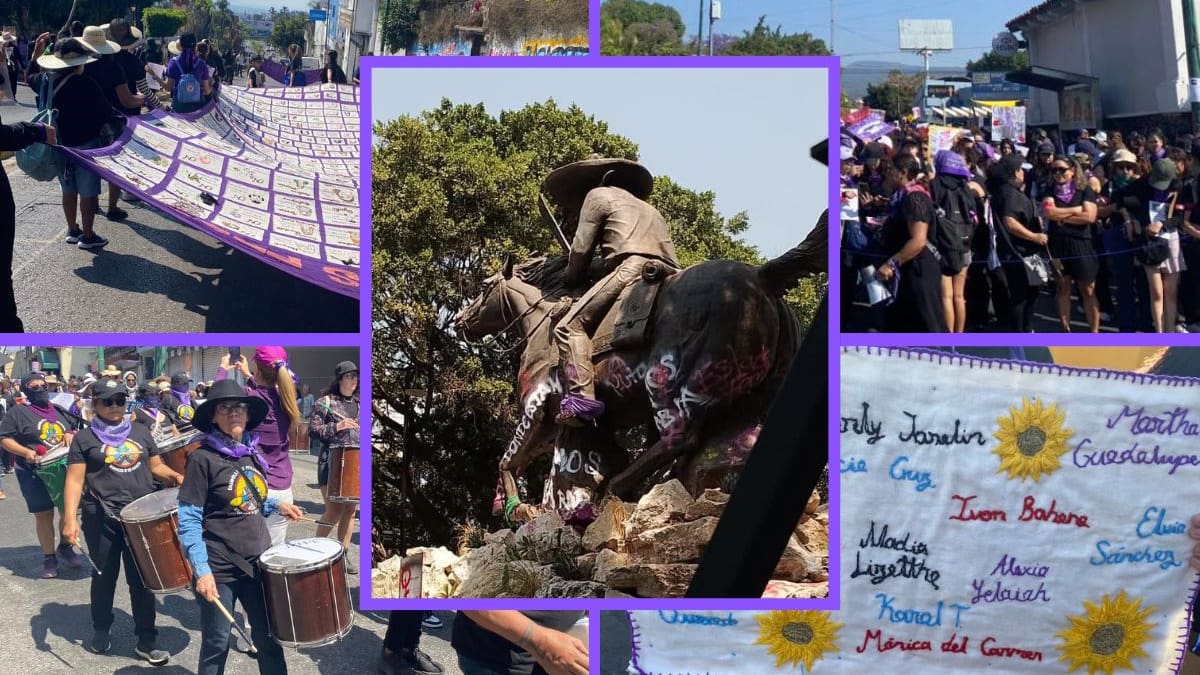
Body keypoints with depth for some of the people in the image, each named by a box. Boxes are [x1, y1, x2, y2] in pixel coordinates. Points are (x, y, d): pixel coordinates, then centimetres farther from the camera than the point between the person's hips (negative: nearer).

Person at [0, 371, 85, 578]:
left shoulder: (60, 410, 10)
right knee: (44, 515, 3)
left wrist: (71, 434, -5)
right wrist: (26, 452, -21)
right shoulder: (18, 412, -4)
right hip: (35, 473, -4)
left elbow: (78, 430, 18)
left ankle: (65, 547, 30)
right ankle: (49, 557, 16)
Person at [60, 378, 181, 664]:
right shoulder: (84, 438, 0)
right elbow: (75, 480, -6)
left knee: (142, 578, 6)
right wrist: (69, 519, -16)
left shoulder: (141, 432, 11)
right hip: (102, 518, -2)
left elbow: (155, 466, 16)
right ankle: (101, 630, 33)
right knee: (104, 576, 12)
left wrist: (174, 477, -5)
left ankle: (147, 640, 13)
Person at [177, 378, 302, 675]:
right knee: (216, 644, 8)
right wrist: (202, 570, -21)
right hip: (219, 569, -5)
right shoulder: (202, 458, -13)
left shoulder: (251, 452, 6)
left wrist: (276, 505, 4)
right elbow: (188, 520, -15)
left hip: (259, 562, 6)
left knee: (269, 637, 12)